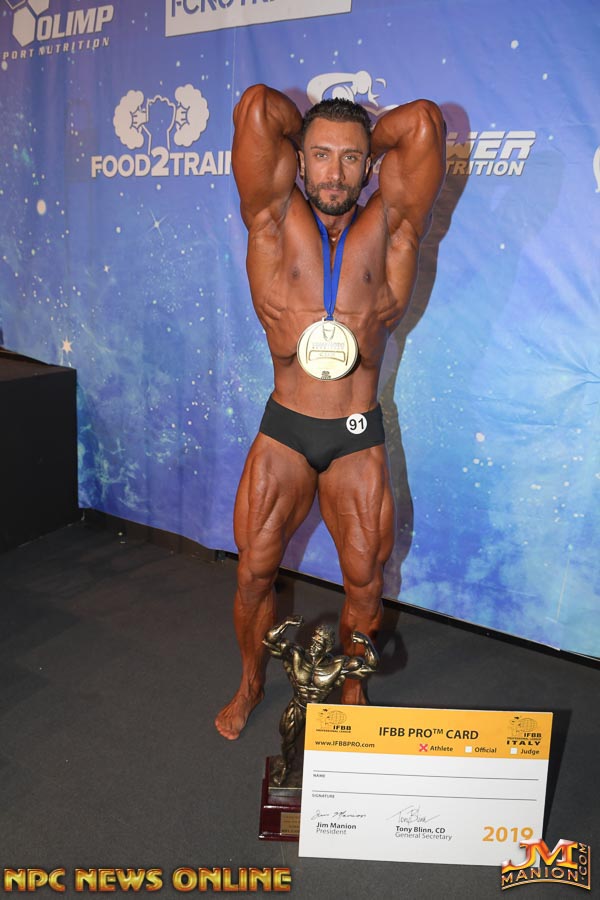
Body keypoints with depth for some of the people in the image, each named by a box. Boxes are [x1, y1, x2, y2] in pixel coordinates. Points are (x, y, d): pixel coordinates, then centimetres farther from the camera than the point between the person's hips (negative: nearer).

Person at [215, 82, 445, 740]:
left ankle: (352, 689, 35)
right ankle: (250, 684, 33)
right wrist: (310, 134, 7)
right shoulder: (276, 221, -3)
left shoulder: (388, 229, -1)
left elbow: (422, 121, -9)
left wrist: (365, 142, 6)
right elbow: (256, 108, -9)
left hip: (358, 440, 1)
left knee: (364, 581, 9)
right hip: (283, 433, 0)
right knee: (254, 571, 7)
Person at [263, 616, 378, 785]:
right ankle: (286, 766, 59)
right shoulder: (295, 655, -23)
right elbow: (270, 640, -30)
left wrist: (367, 643, -40)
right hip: (296, 710, 1)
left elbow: (371, 665, -24)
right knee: (288, 741, 25)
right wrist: (285, 624, -44)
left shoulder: (339, 665, -24)